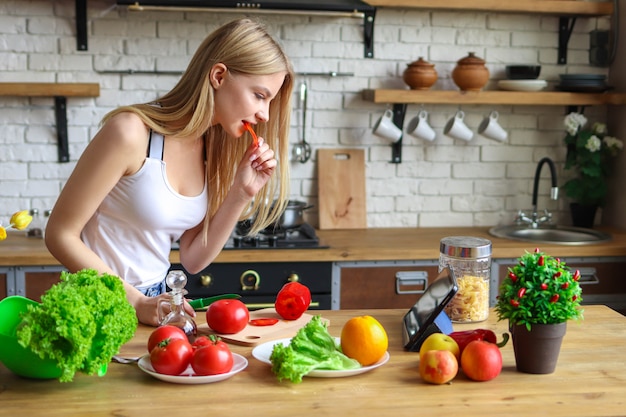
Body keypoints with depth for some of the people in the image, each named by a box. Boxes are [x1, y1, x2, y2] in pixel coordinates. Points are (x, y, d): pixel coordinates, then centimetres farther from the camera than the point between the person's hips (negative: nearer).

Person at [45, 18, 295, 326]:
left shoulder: (213, 147, 2)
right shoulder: (132, 132, -18)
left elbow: (193, 259, 1)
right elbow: (60, 235, -14)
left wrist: (241, 195, -10)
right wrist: (138, 303, -19)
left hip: (157, 300, 5)